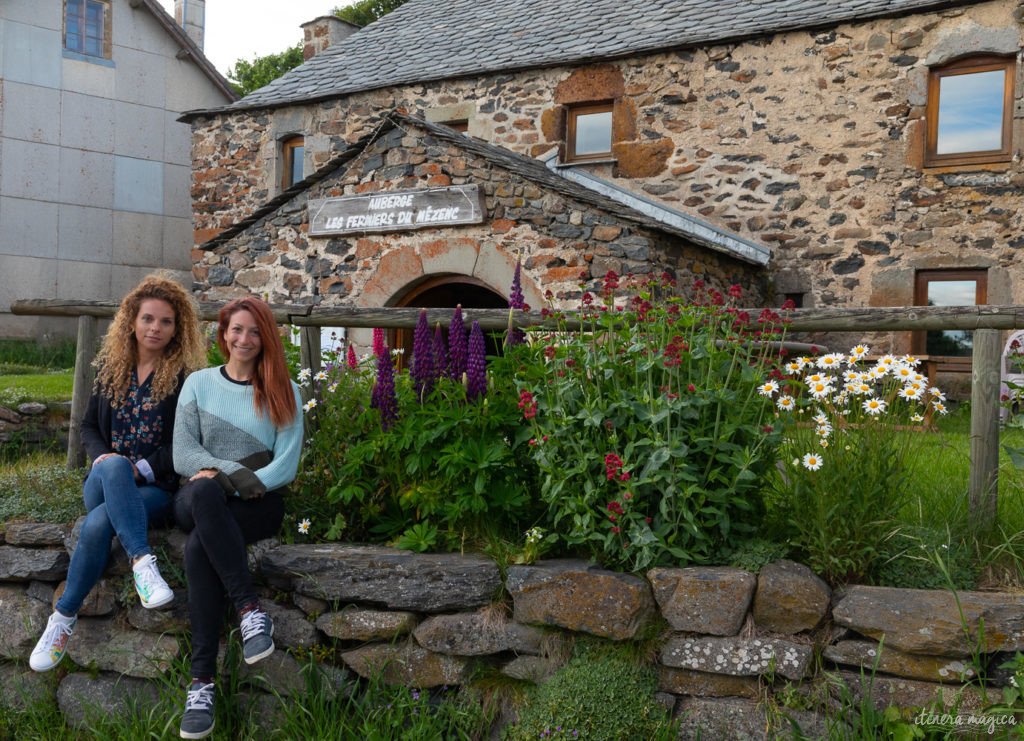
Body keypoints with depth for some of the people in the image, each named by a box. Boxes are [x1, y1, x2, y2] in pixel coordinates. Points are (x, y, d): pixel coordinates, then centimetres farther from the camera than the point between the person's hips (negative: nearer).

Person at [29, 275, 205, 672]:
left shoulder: (186, 378, 1)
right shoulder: (111, 368, 13)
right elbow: (89, 427, 17)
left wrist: (142, 470, -15)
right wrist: (104, 458, -4)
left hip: (156, 487, -3)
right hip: (104, 481, 3)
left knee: (98, 523, -34)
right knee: (114, 464, -36)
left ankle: (65, 616, -19)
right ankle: (142, 561, -44)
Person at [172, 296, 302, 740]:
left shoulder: (283, 393, 7)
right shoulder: (199, 383, 12)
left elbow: (286, 467, -1)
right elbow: (183, 456, 2)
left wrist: (222, 480, -15)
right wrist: (236, 471, -16)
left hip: (259, 504, -2)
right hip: (197, 501, 2)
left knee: (198, 547, -32)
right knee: (203, 491, -36)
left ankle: (202, 680, -28)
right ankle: (250, 609, -35)